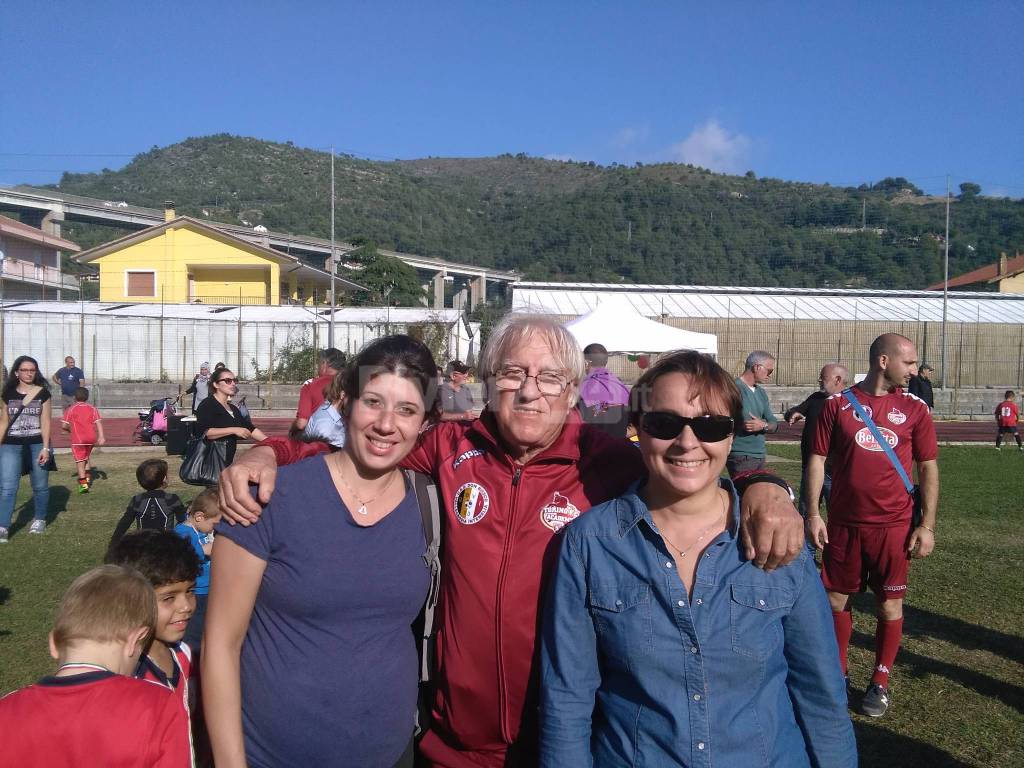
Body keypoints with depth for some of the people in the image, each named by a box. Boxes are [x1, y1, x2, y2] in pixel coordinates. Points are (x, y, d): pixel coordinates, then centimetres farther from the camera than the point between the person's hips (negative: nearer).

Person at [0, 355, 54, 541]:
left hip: (37, 445, -2)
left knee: (40, 486, 9)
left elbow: (45, 422, -4)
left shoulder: (42, 393, -1)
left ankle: (39, 520, 26)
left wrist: (45, 447, -10)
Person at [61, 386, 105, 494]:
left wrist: (70, 430, 17)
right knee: (86, 457, 26)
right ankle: (88, 477, 27)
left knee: (80, 460, -1)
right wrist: (101, 436, -9)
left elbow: (64, 425, -4)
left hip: (78, 439, -3)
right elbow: (98, 422, -4)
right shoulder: (92, 409, 7)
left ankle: (83, 483, -9)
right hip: (91, 438, 4)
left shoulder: (70, 410, 0)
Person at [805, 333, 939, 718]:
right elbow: (817, 459, 1)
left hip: (894, 526, 0)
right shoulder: (838, 405, -1)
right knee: (836, 598, 10)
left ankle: (880, 682, 24)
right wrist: (812, 513, -4)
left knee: (890, 604, 7)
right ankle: (837, 669, 30)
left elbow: (928, 468, 3)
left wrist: (927, 525, -3)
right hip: (843, 523, 0)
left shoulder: (915, 409, 1)